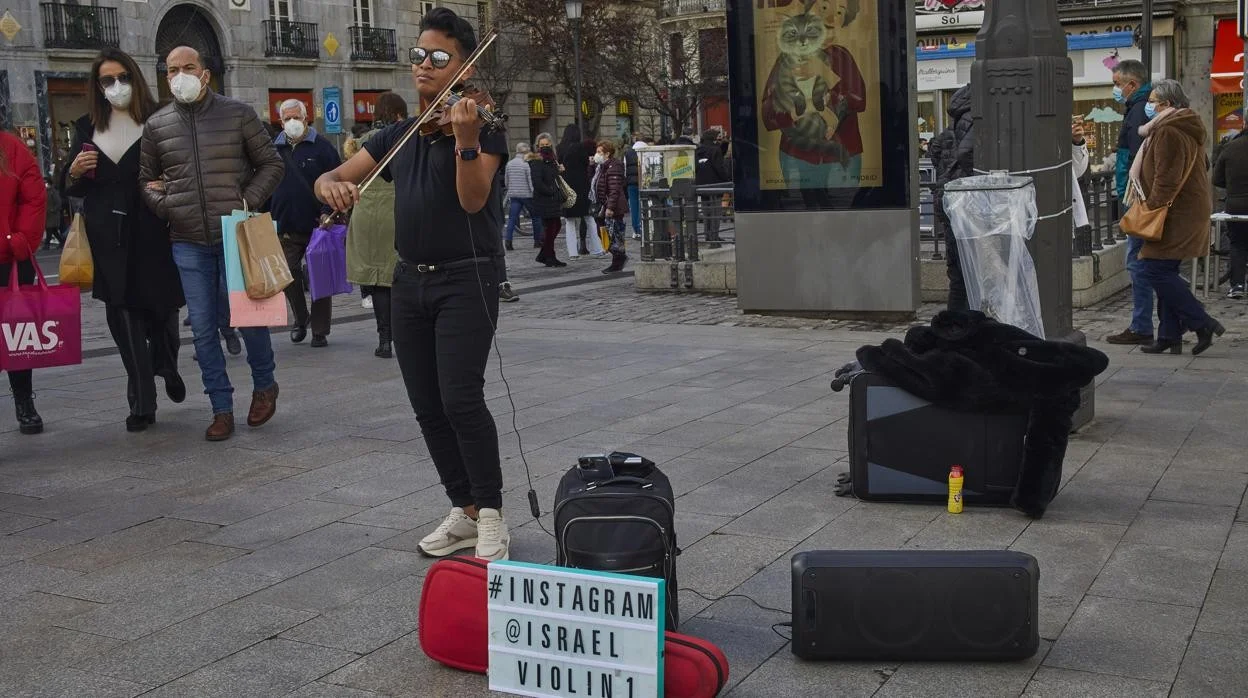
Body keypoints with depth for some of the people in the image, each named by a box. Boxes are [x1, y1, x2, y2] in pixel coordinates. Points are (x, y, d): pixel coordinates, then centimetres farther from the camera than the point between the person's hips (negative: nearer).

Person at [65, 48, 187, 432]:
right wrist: (75, 172, -4)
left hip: (153, 234, -2)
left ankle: (167, 365, 38)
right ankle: (142, 403, 7)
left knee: (162, 307, 4)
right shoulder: (88, 128, 12)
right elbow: (74, 189, 16)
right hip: (109, 239, 3)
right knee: (124, 316, 0)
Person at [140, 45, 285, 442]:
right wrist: (161, 203, -2)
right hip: (188, 242, 2)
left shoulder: (238, 114, 0)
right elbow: (146, 177, 17)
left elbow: (271, 164, 4)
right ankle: (222, 409, 14)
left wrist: (249, 203, -9)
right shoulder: (156, 125, 7)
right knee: (203, 327, 3)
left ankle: (264, 384, 28)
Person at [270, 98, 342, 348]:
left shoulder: (322, 146, -2)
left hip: (318, 225, -3)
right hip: (286, 228, 3)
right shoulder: (274, 149, 9)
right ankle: (301, 318, 24)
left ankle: (320, 331, 10)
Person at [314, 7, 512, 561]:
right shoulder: (399, 135, 12)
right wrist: (331, 185, -16)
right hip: (410, 282, 7)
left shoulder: (482, 124, -6)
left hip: (465, 280, -6)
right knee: (428, 406, 7)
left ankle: (492, 519, -7)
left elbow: (473, 200, -19)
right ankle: (464, 512, 18)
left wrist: (467, 141, -35)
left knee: (461, 399, -18)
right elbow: (333, 177, 8)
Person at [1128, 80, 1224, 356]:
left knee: (1153, 270, -11)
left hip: (1177, 215, -11)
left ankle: (1203, 324, -9)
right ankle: (1169, 337, 12)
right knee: (1165, 273, 11)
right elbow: (1202, 167, 27)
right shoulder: (1188, 129, 18)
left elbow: (1167, 178, -21)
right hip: (1192, 210, 11)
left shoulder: (1168, 132, -15)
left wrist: (1152, 207, -14)